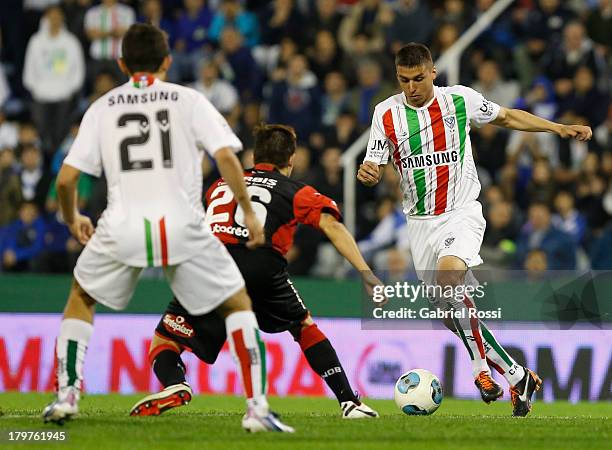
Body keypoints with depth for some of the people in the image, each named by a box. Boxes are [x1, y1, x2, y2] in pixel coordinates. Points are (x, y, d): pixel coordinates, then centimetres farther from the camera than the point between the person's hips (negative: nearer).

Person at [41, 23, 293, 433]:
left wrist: (73, 219, 28)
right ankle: (257, 408, 0)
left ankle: (67, 395, 16)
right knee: (238, 305, 14)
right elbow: (226, 156, -3)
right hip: (183, 226, -1)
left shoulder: (102, 108, 14)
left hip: (122, 228, 1)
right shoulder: (189, 100, 10)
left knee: (81, 300, 27)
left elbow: (66, 178, 10)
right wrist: (249, 212, 5)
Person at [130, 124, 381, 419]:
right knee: (305, 327, 25)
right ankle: (349, 402, 17)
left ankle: (174, 385, -23)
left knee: (163, 342, 10)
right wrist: (365, 273, 2)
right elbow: (332, 227, 9)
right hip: (263, 269, -1)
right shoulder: (297, 192, 22)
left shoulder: (221, 184, 32)